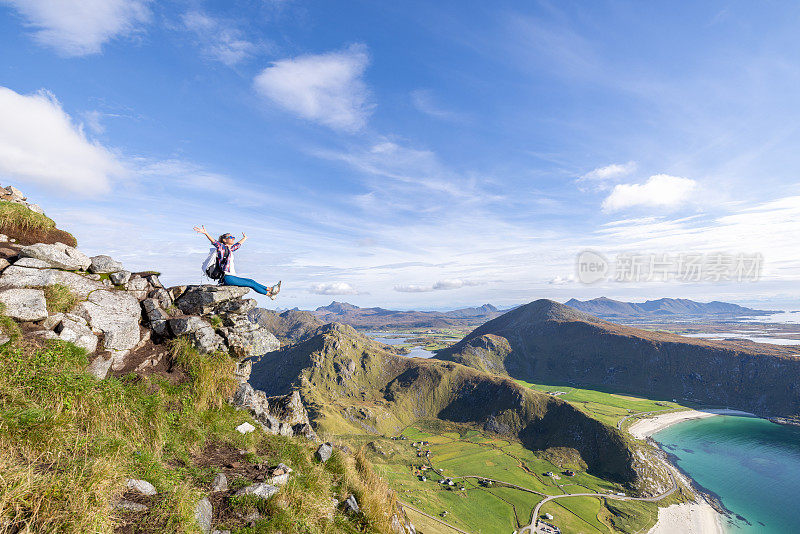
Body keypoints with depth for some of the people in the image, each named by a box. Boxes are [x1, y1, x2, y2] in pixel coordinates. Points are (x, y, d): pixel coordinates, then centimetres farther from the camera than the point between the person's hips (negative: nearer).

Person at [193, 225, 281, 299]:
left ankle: (269, 289, 3)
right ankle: (269, 293, -6)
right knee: (250, 284, -8)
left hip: (231, 277, 8)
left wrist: (244, 238, 54)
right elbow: (214, 242, -22)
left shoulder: (229, 249, 19)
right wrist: (205, 233, -39)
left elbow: (238, 244, 37)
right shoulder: (222, 248, -4)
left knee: (251, 281, 3)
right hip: (227, 277, -8)